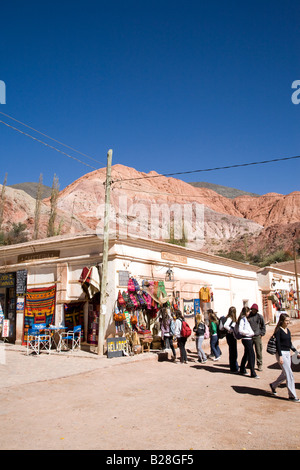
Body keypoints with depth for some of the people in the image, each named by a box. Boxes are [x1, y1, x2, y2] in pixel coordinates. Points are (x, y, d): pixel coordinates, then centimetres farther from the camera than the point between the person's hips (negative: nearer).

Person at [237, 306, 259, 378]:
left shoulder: (245, 319, 15)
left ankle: (242, 370, 29)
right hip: (246, 339, -10)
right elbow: (240, 330, -22)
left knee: (246, 355, 17)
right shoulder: (242, 319, -13)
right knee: (251, 355, -7)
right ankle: (253, 373, -3)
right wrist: (249, 333, -16)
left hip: (249, 338, 10)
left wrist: (251, 333, 10)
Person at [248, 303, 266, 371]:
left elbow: (263, 326, 10)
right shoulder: (248, 316, 3)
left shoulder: (260, 316, 1)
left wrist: (262, 334, 2)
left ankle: (259, 364, 10)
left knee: (258, 351, 0)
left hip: (257, 336, -1)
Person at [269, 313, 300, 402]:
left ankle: (273, 385, 34)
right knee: (289, 374, -6)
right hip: (281, 353, -8)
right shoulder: (278, 330, -11)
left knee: (285, 374, 13)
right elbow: (278, 344, -15)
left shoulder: (288, 330, 12)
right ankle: (292, 396, 2)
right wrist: (280, 356, -20)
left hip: (287, 353, 8)